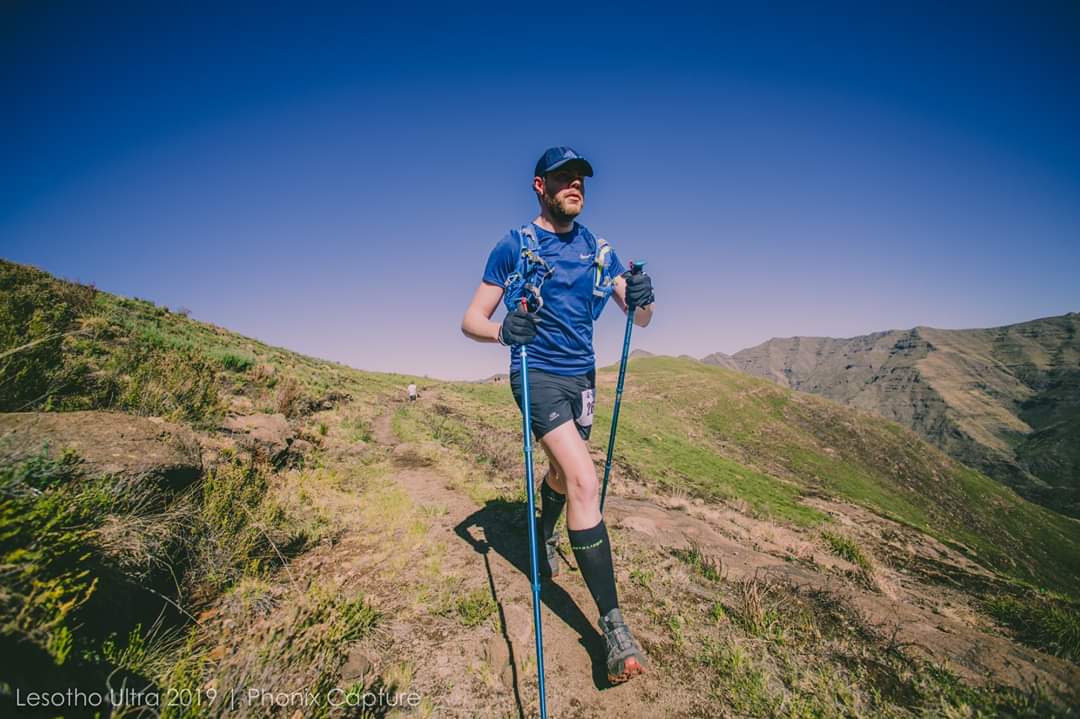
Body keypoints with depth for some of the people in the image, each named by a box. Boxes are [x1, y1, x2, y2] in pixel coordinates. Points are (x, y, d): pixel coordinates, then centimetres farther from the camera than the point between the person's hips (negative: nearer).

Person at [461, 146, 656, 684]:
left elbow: (639, 319, 4)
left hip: (583, 374, 6)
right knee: (584, 481, -20)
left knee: (564, 472, 21)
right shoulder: (514, 246, -5)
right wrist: (503, 331, -30)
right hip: (538, 374, -6)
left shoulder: (597, 248, 8)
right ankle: (612, 624, -12)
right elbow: (471, 320, -7)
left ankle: (544, 536, 54)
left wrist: (641, 299, -21)